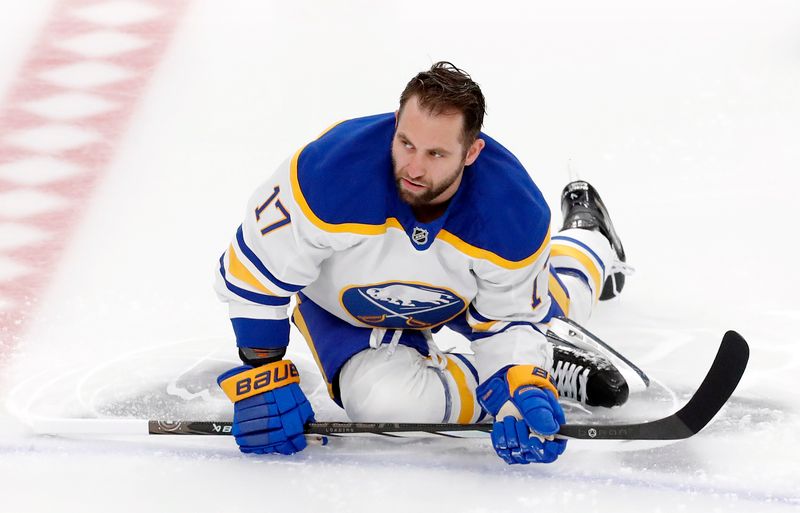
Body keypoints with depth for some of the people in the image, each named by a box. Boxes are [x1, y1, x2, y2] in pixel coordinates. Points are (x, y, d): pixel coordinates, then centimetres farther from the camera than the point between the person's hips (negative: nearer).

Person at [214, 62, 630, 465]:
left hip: (456, 289, 2)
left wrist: (521, 391, -41)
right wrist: (262, 380, -28)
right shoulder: (327, 175, -43)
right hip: (342, 303, -2)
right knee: (389, 401, -27)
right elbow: (254, 273, -29)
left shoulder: (516, 216, -35)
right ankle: (553, 369, -6)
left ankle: (587, 241, 52)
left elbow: (507, 321, -21)